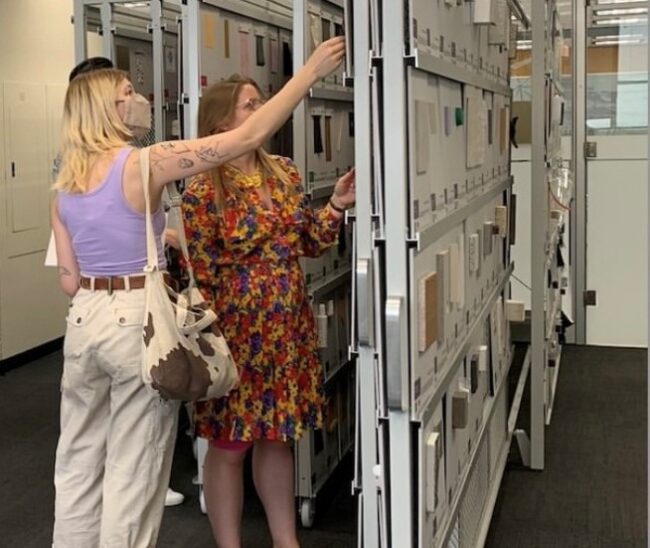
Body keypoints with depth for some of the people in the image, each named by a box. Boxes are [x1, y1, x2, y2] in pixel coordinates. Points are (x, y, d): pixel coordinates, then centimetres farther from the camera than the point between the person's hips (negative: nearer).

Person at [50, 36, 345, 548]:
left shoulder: (64, 187, 8)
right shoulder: (144, 163, -13)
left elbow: (69, 279, 8)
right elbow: (247, 137, -17)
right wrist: (311, 71, -12)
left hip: (83, 318, 7)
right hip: (137, 319, -7)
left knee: (79, 459, 17)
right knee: (133, 469, 5)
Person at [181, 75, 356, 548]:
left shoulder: (285, 172, 6)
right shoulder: (203, 192, -12)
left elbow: (310, 243, 13)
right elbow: (200, 277, -10)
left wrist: (337, 206, -3)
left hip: (288, 331, 6)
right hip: (237, 336, -6)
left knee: (278, 437, 17)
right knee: (229, 445, 8)